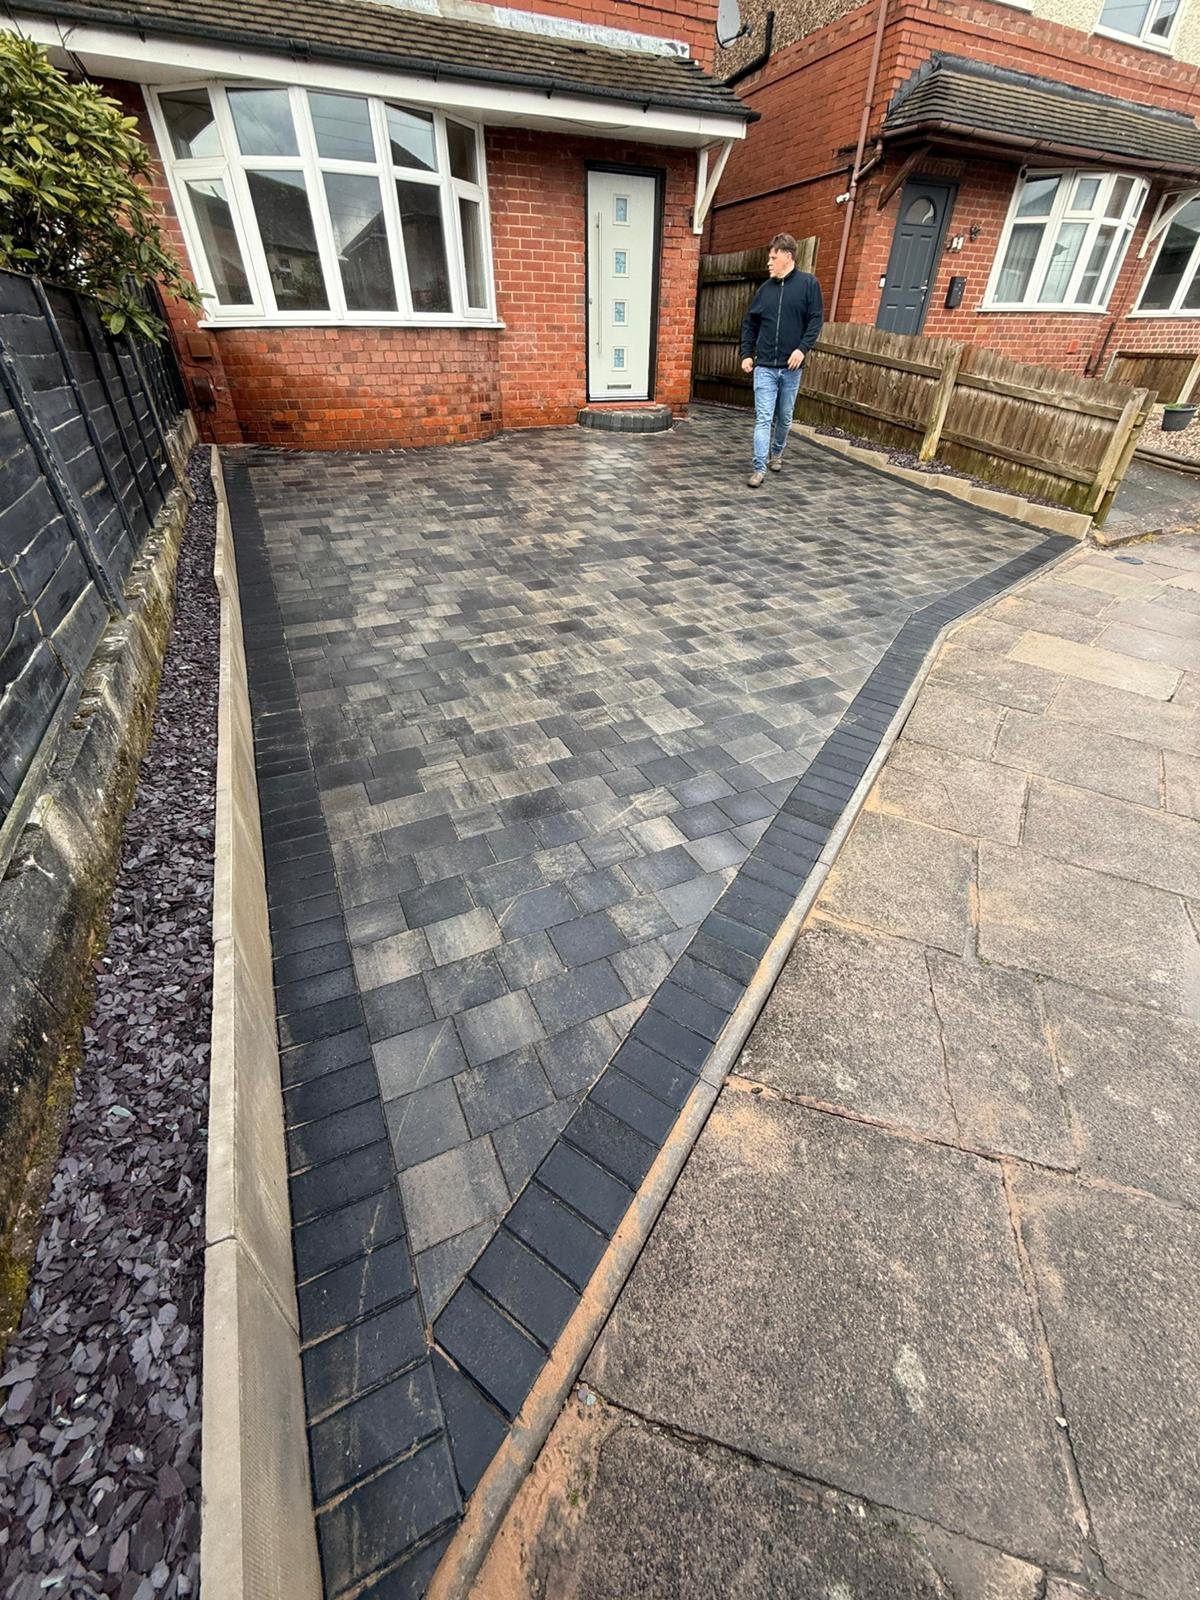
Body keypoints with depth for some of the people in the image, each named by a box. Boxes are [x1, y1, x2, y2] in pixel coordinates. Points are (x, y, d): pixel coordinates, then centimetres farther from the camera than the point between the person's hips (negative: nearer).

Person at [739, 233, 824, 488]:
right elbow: (749, 323, 16)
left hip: (792, 367, -1)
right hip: (765, 366, 1)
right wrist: (746, 354, 6)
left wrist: (803, 348, -17)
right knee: (763, 418, -9)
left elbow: (816, 319, -3)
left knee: (785, 417, 11)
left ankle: (776, 453, 32)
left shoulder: (809, 283, 1)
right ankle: (760, 468, -11)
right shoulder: (766, 288, 10)